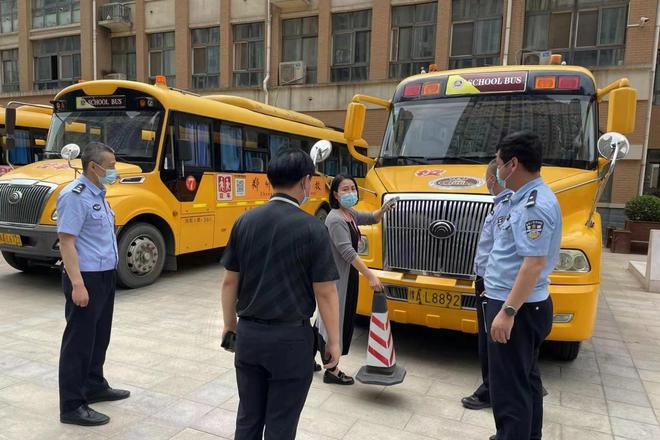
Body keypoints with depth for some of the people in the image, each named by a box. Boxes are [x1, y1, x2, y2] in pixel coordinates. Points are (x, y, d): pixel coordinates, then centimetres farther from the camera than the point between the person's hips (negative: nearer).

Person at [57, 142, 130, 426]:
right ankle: (72, 406, 11)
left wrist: (107, 274, 17)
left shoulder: (97, 194, 11)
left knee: (99, 336, 18)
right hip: (87, 278, -9)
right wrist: (77, 284, -24)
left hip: (105, 275, 9)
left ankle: (94, 387, 33)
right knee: (79, 340, 0)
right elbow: (66, 242, -20)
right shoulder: (75, 196, -17)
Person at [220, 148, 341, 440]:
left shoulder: (245, 221, -2)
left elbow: (230, 281, 4)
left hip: (249, 333, 5)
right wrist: (334, 341, 0)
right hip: (291, 338, -4)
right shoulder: (312, 229, -15)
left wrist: (229, 323, 18)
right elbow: (325, 293, -12)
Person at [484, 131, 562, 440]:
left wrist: (507, 311, -26)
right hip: (521, 304, 11)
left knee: (509, 386, -1)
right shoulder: (529, 197, 10)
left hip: (517, 308, -11)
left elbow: (535, 264, -27)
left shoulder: (533, 205, -22)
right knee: (525, 378, 23)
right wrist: (499, 288, 23)